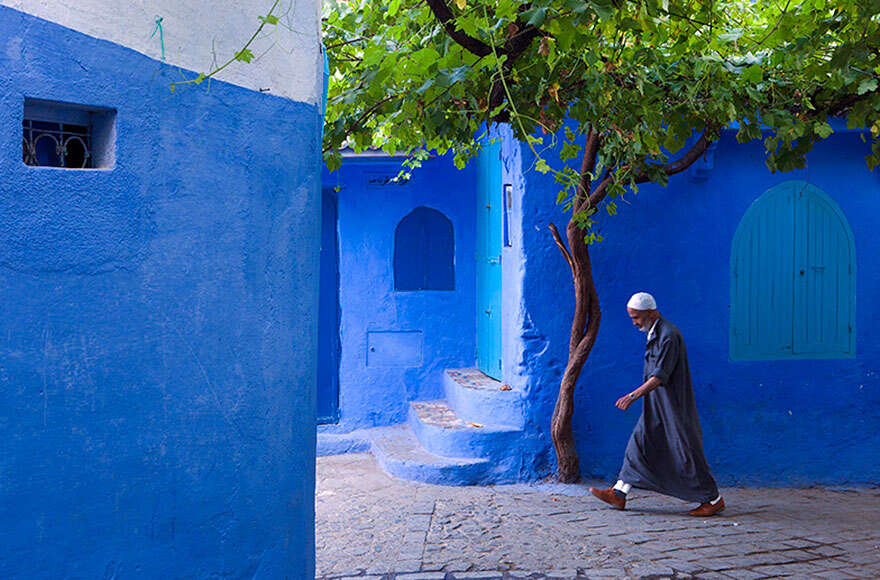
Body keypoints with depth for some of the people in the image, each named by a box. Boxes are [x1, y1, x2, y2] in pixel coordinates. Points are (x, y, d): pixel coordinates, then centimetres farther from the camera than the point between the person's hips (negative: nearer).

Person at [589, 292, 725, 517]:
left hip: (674, 406, -9)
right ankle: (618, 494, 8)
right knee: (639, 443, 6)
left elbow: (660, 376, -26)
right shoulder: (654, 334, 11)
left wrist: (634, 395, -33)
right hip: (656, 407, 9)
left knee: (684, 453, -1)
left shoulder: (669, 335, -20)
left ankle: (714, 499, 14)